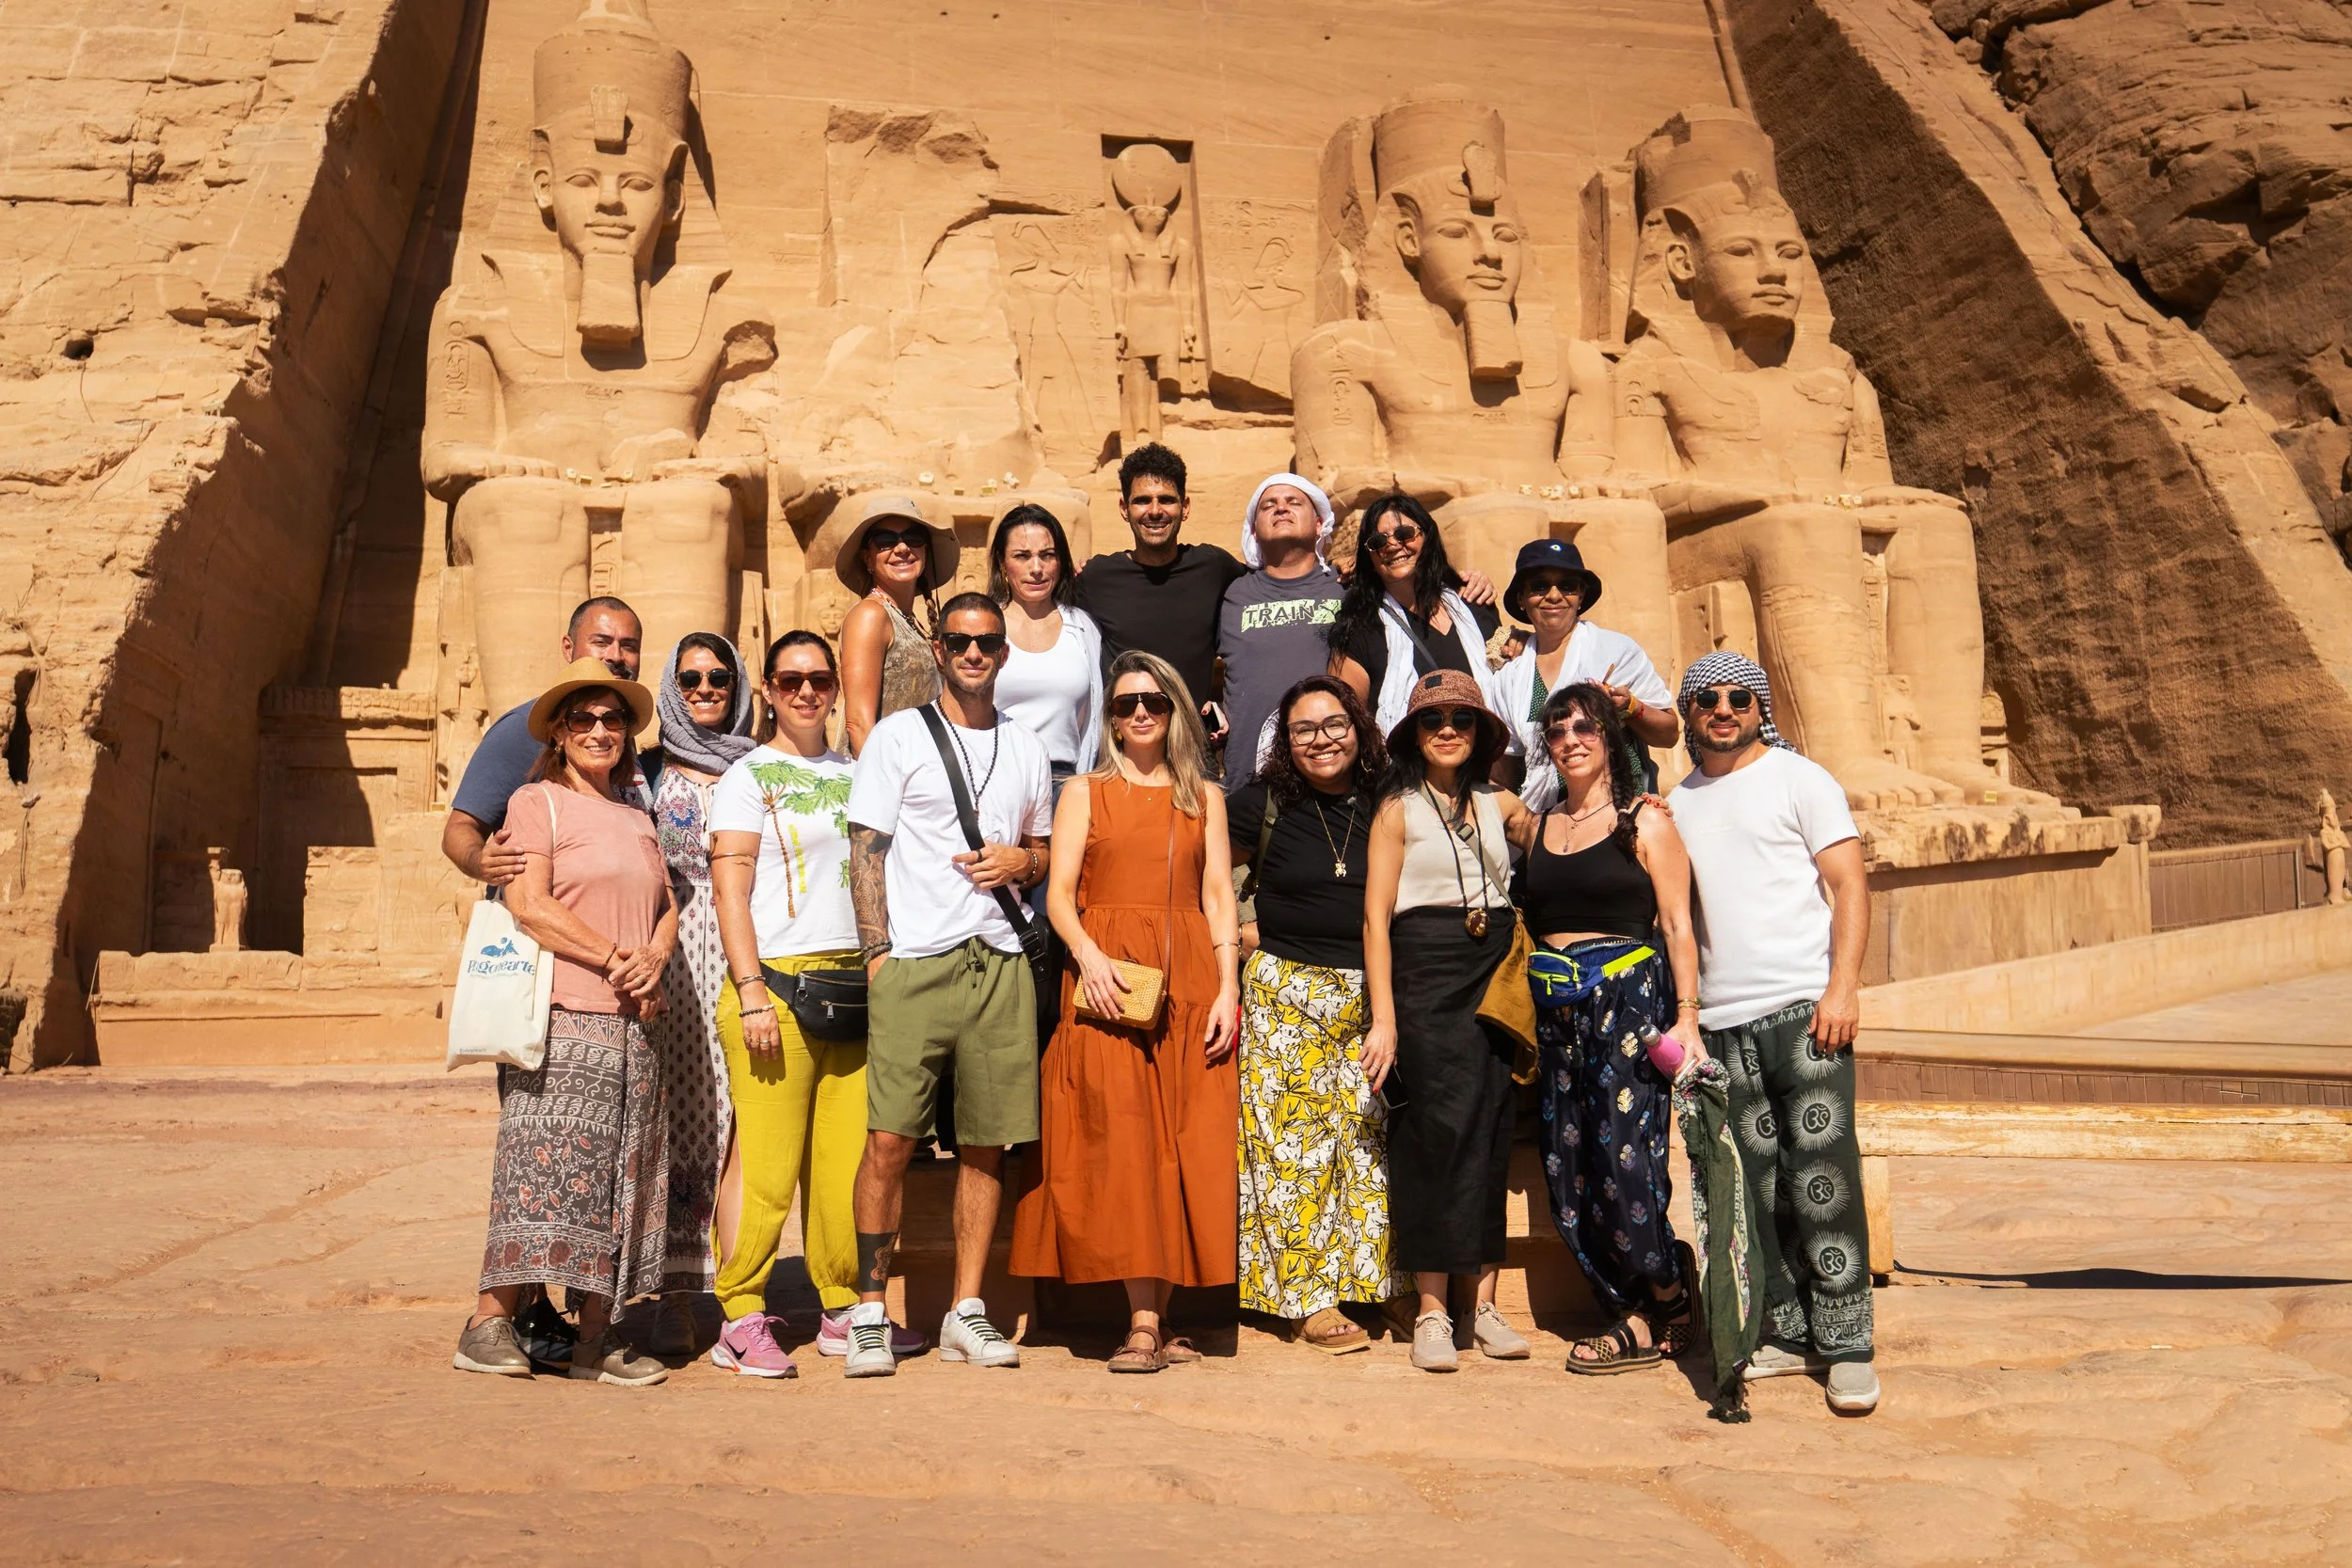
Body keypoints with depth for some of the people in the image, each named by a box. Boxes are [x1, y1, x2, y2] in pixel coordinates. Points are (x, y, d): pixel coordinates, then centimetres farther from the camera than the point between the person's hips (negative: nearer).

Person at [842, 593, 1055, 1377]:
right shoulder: (898, 736, 6)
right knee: (889, 1139, -8)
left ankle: (967, 1311, 14)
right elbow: (867, 851, 1)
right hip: (914, 961, -3)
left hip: (1000, 961, 4)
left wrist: (1021, 859, 2)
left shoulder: (1026, 750, 17)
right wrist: (877, 952, -8)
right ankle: (870, 1312, 4)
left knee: (986, 1145, 4)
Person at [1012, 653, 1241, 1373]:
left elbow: (1219, 896, 9)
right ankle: (1144, 1321, -8)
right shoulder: (1085, 792, 11)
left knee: (1186, 1144, -2)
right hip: (1105, 980, -2)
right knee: (1121, 1142, -9)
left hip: (1189, 982, 2)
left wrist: (1227, 988, -2)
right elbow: (1059, 894, 3)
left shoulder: (1204, 797, 16)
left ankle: (1153, 1317, 3)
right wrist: (1088, 956, -16)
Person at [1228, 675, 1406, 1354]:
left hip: (1370, 998, 2)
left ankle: (1352, 1282, 13)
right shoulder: (1264, 802, -1)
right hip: (1286, 994, -2)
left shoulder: (1386, 804, 4)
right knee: (1293, 1142, -2)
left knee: (1363, 1138, 2)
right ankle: (1307, 1302, 4)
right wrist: (1238, 932, -3)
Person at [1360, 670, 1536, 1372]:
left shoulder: (1501, 805, 11)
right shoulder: (1399, 809, 1)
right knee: (1437, 1131, -5)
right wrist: (1383, 1018, -12)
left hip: (1495, 978, 4)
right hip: (1426, 979, -4)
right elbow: (1376, 917, -5)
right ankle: (1431, 1311, 3)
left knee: (1492, 1134, 4)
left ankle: (1484, 1305, 12)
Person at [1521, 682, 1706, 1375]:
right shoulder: (1540, 827, 15)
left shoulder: (1644, 821, 2)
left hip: (1628, 999, -5)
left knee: (1624, 1160, -11)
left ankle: (1659, 1314, 10)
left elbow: (1678, 925, -3)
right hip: (1556, 1012, 5)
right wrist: (1531, 1028, 11)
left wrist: (1687, 1018, -11)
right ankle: (1638, 1317, 14)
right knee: (1569, 1174, 2)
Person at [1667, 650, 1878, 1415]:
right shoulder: (1678, 802, 17)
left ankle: (1847, 1347, 0)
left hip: (1803, 1006, -5)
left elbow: (1850, 885, -3)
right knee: (1757, 1187, 6)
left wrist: (1843, 987, -13)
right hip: (1723, 1019, 5)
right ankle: (1788, 1334, 16)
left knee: (1822, 1177, -7)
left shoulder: (1798, 779, 3)